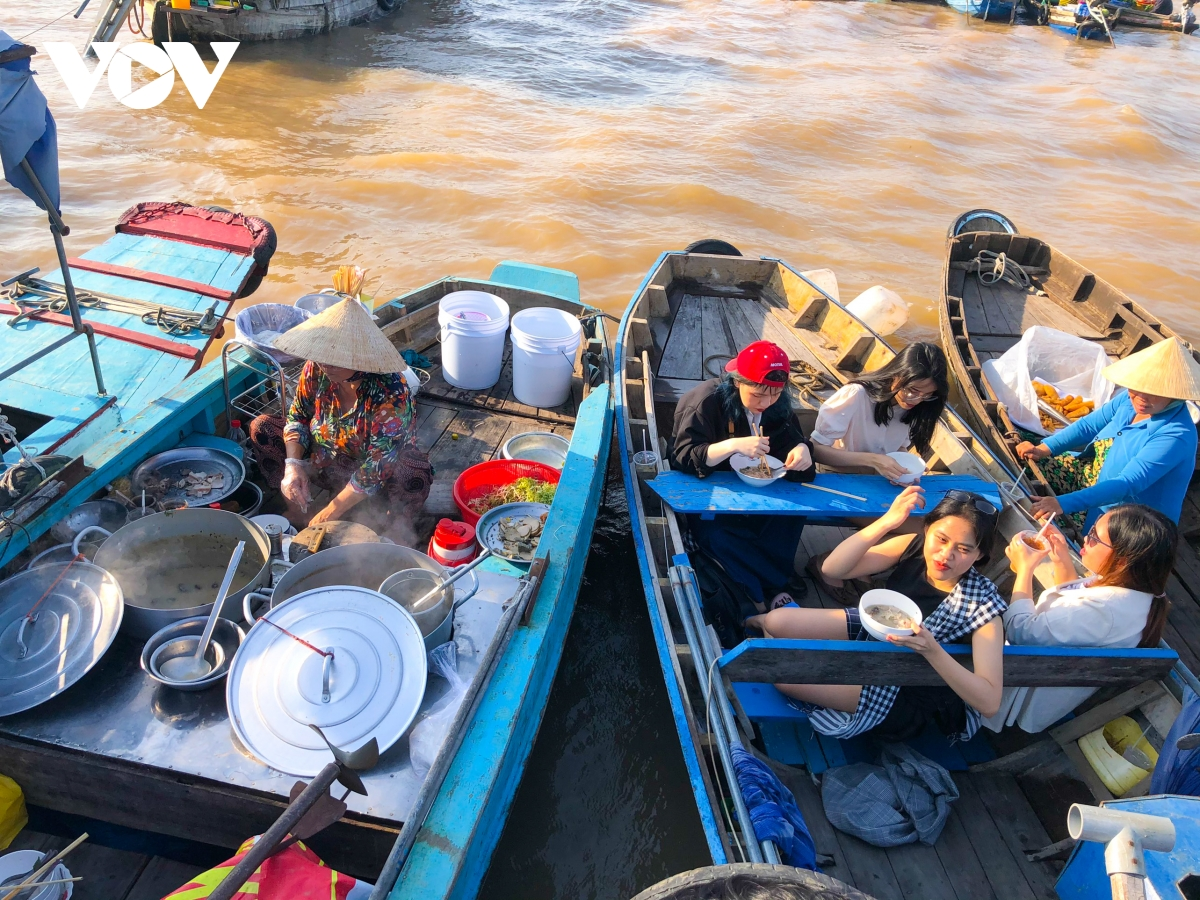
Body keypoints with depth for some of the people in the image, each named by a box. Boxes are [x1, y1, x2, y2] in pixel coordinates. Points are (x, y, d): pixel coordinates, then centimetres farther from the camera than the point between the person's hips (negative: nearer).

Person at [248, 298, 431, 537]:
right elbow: (298, 416, -2)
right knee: (261, 427, -4)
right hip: (325, 460, 6)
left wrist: (330, 513, -27)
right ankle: (296, 508, 0)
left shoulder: (390, 394, -33)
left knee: (415, 479, -36)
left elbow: (378, 467, -31)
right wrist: (293, 464, -19)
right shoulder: (317, 368, -17)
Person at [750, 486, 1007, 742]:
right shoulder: (914, 547, -19)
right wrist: (887, 522, -37)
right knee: (776, 621, -9)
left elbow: (990, 702, -30)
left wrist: (932, 650, -44)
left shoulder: (982, 604, -29)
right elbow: (832, 568, -25)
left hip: (905, 689, -4)